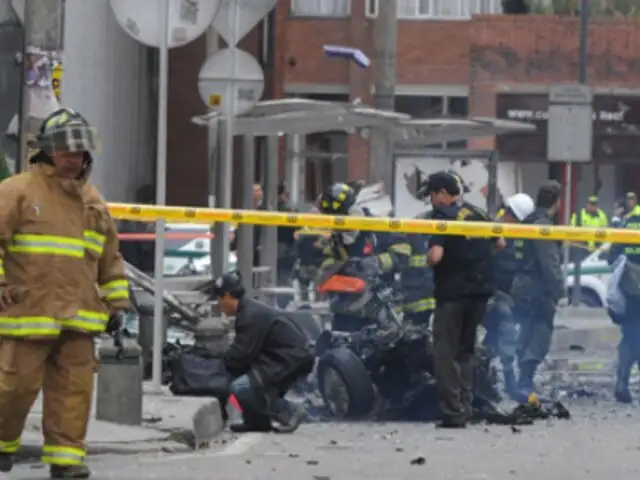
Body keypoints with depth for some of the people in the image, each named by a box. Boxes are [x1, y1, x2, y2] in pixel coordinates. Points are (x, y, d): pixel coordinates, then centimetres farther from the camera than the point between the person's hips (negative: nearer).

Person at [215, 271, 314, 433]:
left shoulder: (251, 316, -17)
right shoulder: (250, 310, 16)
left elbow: (241, 355, -19)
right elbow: (240, 350, 20)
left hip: (293, 360, -11)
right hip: (290, 357, 11)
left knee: (241, 387, -18)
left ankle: (289, 413, -8)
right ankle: (257, 420, 15)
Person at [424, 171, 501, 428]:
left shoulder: (443, 216, -12)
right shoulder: (478, 214, 9)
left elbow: (435, 255, -23)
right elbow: (500, 244, 18)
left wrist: (428, 258, -2)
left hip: (452, 293, -7)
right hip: (480, 291, 7)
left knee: (446, 353, -1)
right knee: (465, 351, 17)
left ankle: (453, 413, -6)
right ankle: (465, 407, 14)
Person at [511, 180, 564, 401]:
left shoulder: (529, 222, 13)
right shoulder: (543, 226, -16)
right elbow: (551, 264, -21)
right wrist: (559, 291, -16)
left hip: (523, 289, 10)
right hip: (538, 291, -10)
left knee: (527, 338, 16)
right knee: (539, 340, -8)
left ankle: (524, 384, 22)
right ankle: (525, 385, -15)